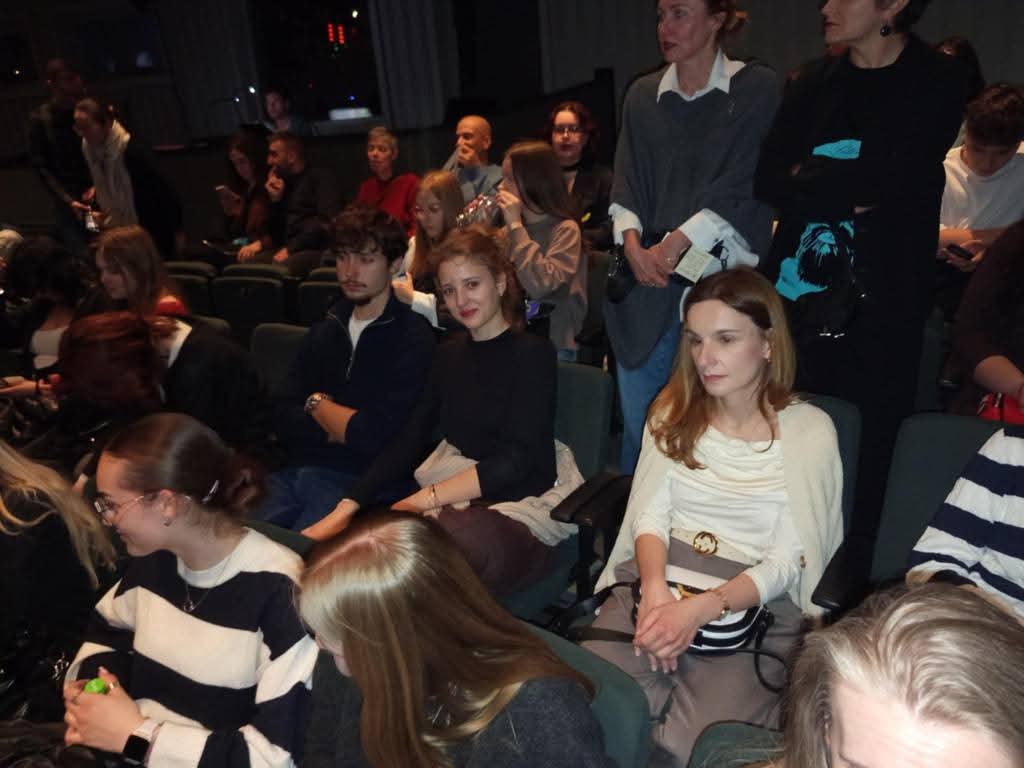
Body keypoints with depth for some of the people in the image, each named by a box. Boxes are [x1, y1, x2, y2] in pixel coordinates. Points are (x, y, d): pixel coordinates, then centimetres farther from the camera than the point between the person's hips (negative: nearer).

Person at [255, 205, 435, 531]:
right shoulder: (325, 329, 15)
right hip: (297, 470, 6)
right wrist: (345, 427, -9)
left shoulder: (414, 338, -6)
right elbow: (284, 419, 8)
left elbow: (376, 436, -16)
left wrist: (317, 404, 2)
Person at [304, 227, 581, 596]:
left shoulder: (533, 353, -2)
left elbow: (517, 461, -11)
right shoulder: (449, 354, 17)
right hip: (457, 501, 5)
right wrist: (346, 507, -3)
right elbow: (409, 441, 9)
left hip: (522, 506, -5)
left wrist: (425, 498, -20)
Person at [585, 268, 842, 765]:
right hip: (658, 584, 3)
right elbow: (650, 514, 3)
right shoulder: (674, 411, 11)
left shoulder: (809, 430, -1)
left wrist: (702, 609, -22)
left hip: (754, 606, -2)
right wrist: (656, 591, -17)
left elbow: (787, 560, -6)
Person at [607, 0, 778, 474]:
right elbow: (626, 184, 9)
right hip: (646, 281, 3)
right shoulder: (642, 95, 15)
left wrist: (673, 246, -13)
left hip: (721, 278, -3)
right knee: (638, 426, 7)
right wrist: (631, 241, -9)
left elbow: (744, 185, -6)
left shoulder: (756, 88, 3)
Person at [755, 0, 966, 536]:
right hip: (796, 301, 3)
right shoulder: (814, 81, 11)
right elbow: (769, 182, -1)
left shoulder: (936, 83, 1)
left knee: (865, 461, 4)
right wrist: (852, 190, -12)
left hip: (877, 312, -3)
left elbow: (886, 179, -14)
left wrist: (809, 179, -4)